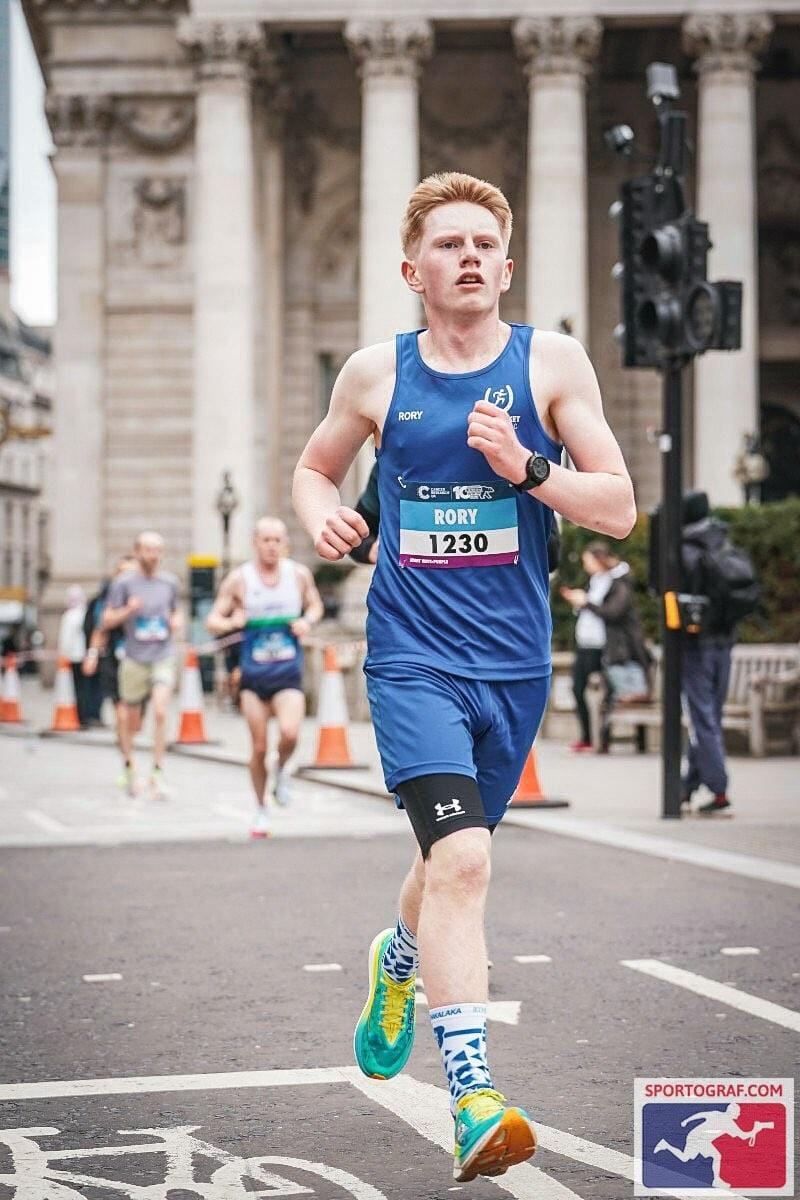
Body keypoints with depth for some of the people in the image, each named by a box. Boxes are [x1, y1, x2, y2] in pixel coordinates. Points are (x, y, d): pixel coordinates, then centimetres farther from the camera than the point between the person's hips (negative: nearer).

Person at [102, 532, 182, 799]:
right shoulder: (123, 582, -2)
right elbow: (107, 621, 0)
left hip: (163, 658, 1)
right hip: (134, 659, -1)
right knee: (128, 716, 7)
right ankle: (129, 766, 33)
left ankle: (157, 774, -11)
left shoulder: (169, 582, 8)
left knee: (160, 712, -16)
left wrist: (177, 621, 2)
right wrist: (128, 611, -18)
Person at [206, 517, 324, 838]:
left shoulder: (299, 574, 2)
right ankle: (261, 810, 22)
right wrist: (232, 622, -21)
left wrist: (307, 621, -4)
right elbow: (212, 621, 1)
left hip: (289, 672, 0)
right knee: (259, 747, 3)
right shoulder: (239, 579, -2)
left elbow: (315, 605, 19)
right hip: (253, 674, 0)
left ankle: (280, 769, 11)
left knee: (289, 733, -23)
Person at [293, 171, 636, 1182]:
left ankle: (396, 962, 54)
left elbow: (619, 509, -2)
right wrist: (322, 516, -2)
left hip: (514, 660, 2)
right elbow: (315, 465, 21)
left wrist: (527, 466, -18)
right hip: (413, 654, -2)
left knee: (454, 859, 18)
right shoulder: (375, 374, 3)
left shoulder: (552, 364, 0)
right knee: (460, 858, -20)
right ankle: (475, 1106, -21)